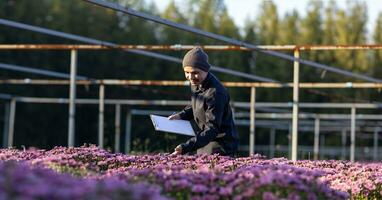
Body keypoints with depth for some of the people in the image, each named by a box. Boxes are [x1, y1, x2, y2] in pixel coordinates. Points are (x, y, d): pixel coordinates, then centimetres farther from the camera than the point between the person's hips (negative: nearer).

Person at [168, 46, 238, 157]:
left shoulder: (215, 93, -26)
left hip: (221, 145, -9)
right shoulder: (196, 83, 0)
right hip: (204, 142, 9)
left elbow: (212, 129, -29)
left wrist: (186, 147, -38)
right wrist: (181, 115, 1)